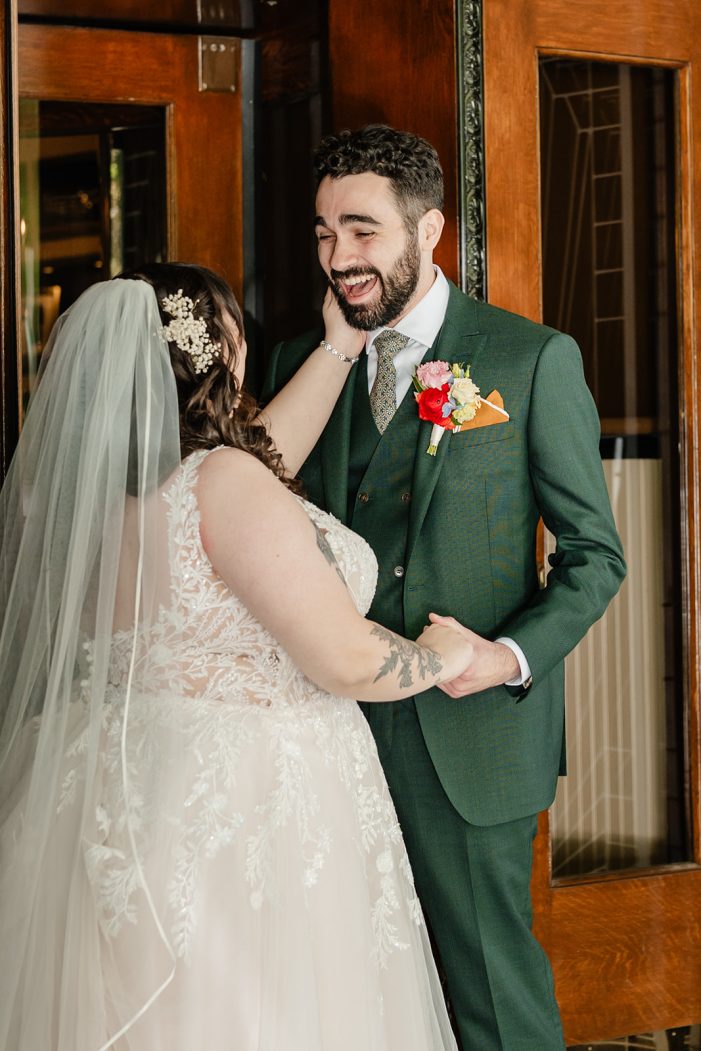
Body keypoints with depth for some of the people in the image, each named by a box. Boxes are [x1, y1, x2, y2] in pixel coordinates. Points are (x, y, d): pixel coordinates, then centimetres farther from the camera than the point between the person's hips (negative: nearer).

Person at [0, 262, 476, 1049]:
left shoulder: (92, 483, 3)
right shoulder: (221, 483, -20)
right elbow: (346, 661, -16)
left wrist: (340, 347, 26)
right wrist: (442, 657, 4)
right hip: (240, 820, -8)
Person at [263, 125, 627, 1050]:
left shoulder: (533, 360, -2)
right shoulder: (301, 363, 10)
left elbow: (594, 553, -1)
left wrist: (515, 655, -15)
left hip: (467, 728, -4)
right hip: (333, 724, 4)